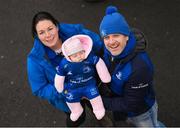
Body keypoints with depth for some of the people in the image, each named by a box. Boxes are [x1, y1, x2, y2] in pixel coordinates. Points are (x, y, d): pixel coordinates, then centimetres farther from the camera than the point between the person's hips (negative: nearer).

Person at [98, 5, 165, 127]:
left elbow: (131, 105, -31)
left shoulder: (139, 67, -42)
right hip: (122, 104, 7)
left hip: (141, 111, -6)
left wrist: (101, 101, -27)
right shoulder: (109, 50, -22)